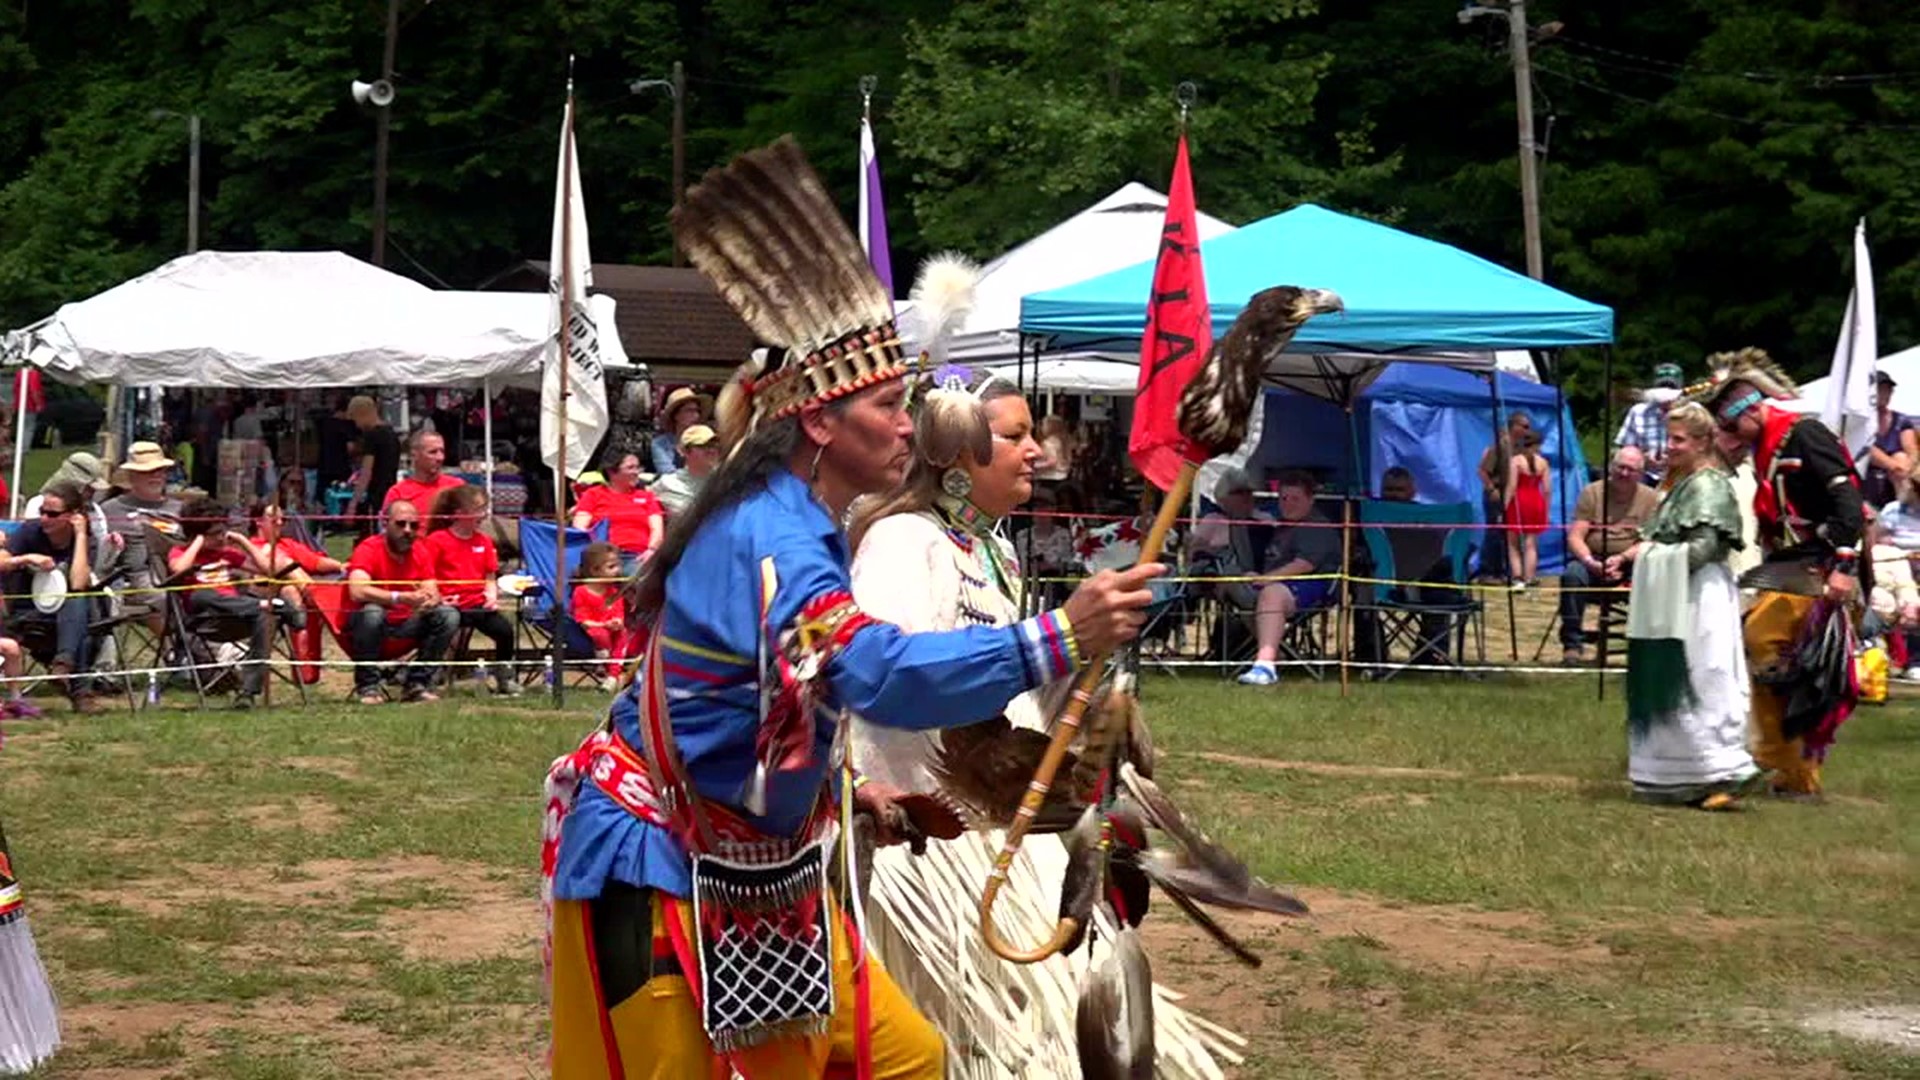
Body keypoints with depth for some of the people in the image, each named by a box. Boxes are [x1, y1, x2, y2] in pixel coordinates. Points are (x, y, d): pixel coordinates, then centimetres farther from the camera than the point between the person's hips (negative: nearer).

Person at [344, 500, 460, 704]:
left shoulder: (419, 552, 2)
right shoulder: (368, 549, -16)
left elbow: (433, 592, -4)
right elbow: (357, 591, -32)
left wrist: (430, 600, -31)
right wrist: (399, 598, -42)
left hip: (405, 625, 5)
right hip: (367, 624, -5)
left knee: (449, 615, -13)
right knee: (372, 613, -37)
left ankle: (418, 683, -5)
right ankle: (367, 686, -19)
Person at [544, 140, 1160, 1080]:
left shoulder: (792, 525, 8)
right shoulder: (768, 537, -26)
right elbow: (881, 674, -44)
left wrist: (838, 788, 12)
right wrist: (1057, 639, -50)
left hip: (749, 868, 10)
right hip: (658, 871, -10)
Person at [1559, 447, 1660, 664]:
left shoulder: (1650, 499, 3)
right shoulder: (1592, 492, 3)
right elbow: (1575, 536, -3)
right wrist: (1590, 561, -23)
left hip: (1631, 563, 0)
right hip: (1592, 559, 0)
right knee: (1572, 575, -32)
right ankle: (1572, 643, -21)